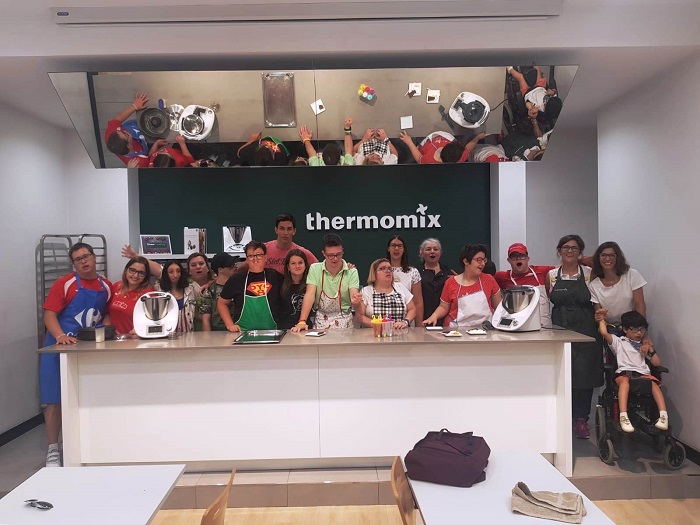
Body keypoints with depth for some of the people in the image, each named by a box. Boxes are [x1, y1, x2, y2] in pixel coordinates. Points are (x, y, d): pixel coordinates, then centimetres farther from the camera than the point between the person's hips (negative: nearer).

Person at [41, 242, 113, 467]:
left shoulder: (106, 286, 6)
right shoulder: (64, 283, -8)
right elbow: (49, 314, -11)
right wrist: (60, 336, -26)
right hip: (61, 347, -3)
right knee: (55, 400, 2)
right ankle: (53, 450, 14)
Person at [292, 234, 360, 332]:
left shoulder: (351, 272, -2)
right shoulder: (315, 269, 0)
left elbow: (354, 296, -11)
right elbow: (310, 295, -7)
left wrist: (356, 299, -36)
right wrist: (302, 321, -18)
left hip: (344, 320, 0)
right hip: (321, 319, 1)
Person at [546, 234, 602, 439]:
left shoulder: (589, 273, 2)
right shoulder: (551, 275, 5)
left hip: (586, 331, -1)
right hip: (559, 329, 1)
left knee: (584, 375, 0)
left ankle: (581, 419, 13)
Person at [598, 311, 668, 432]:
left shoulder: (644, 345, 32)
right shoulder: (618, 342, 19)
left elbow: (657, 363, 24)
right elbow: (604, 333, -1)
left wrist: (650, 349, 13)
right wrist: (601, 319, 16)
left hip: (643, 373, 4)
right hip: (624, 372, -3)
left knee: (654, 383, -31)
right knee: (624, 381, -38)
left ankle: (663, 415, -37)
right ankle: (623, 416, -48)